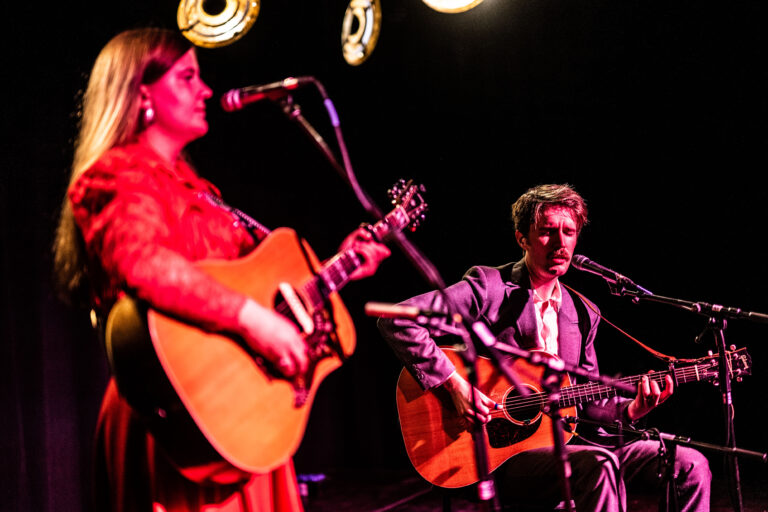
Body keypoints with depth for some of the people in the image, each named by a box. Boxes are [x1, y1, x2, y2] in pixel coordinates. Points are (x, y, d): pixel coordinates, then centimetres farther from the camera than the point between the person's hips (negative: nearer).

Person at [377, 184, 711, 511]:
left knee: (691, 465, -5)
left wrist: (631, 410, -3)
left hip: (566, 440, 7)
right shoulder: (489, 289, -7)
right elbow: (396, 321, -16)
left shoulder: (583, 313, 13)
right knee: (599, 463, -36)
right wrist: (455, 386, -21)